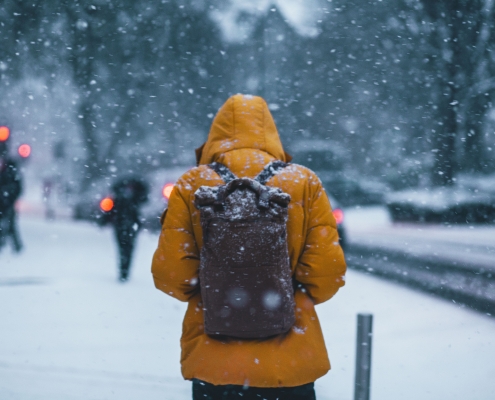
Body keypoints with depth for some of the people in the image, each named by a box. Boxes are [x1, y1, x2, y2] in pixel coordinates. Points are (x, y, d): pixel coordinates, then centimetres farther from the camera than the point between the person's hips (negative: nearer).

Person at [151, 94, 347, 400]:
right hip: (290, 364, 0)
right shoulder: (305, 183, -2)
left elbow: (169, 272, -6)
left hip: (212, 362, 0)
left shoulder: (192, 185, -3)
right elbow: (329, 270, -7)